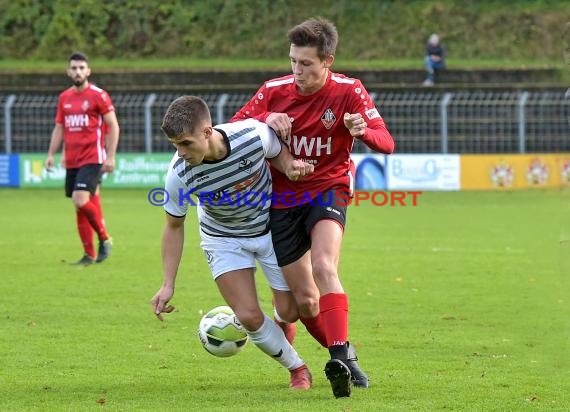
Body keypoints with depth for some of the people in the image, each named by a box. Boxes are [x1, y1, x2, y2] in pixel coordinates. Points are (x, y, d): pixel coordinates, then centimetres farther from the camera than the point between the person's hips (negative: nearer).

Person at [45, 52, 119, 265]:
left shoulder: (98, 95, -6)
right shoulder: (64, 98, 12)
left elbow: (113, 126, -6)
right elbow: (59, 128, 19)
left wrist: (110, 157, -12)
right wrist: (51, 155, 10)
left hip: (92, 159, -6)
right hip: (71, 161, 6)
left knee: (81, 200, -20)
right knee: (79, 207, 6)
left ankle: (104, 238, -1)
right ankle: (89, 254, 13)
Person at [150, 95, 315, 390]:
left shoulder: (254, 134, -31)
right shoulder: (179, 174, -29)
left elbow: (276, 153, -5)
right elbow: (174, 227, -12)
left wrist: (290, 166, -29)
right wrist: (168, 285, -15)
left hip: (272, 228, 0)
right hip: (224, 240, 0)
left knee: (291, 309, -1)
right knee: (249, 317, -12)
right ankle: (297, 368, 13)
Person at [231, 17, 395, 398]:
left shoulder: (348, 92, -11)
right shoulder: (274, 91, -4)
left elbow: (386, 143, -17)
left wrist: (364, 131, -41)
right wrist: (265, 119, -18)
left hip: (327, 190, -3)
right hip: (282, 199, 3)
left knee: (324, 267, -31)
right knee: (305, 301, 1)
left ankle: (341, 359, -39)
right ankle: (346, 356, 23)